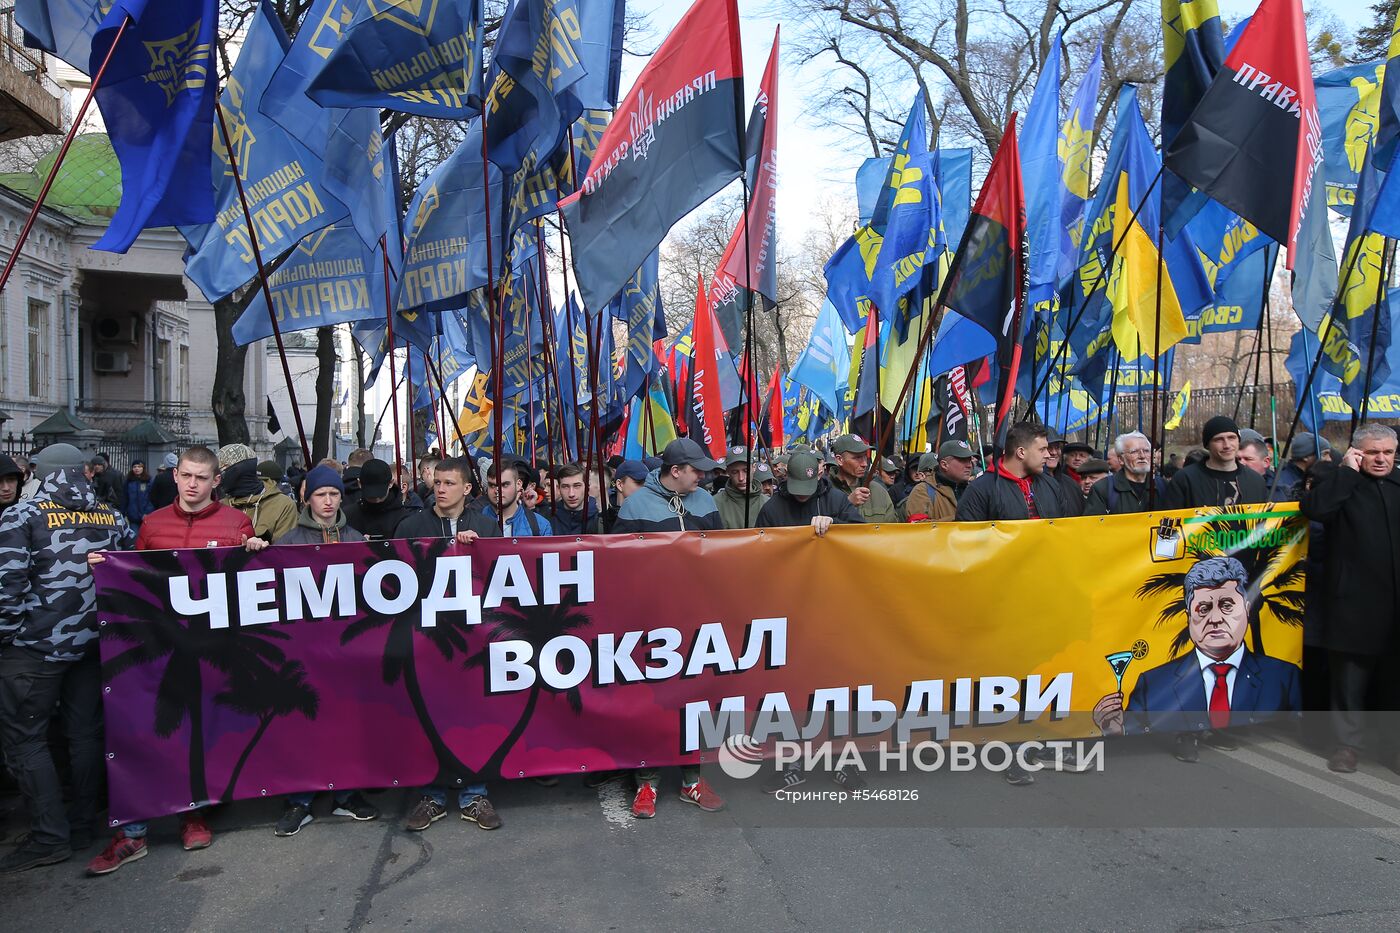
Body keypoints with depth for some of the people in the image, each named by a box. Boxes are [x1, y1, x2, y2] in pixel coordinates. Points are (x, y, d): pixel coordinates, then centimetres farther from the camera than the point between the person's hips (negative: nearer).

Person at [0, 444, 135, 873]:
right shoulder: (112, 517, 4)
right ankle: (83, 827, 23)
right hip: (93, 642, 5)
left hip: (36, 645, -4)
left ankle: (50, 837, 8)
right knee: (86, 732, 13)